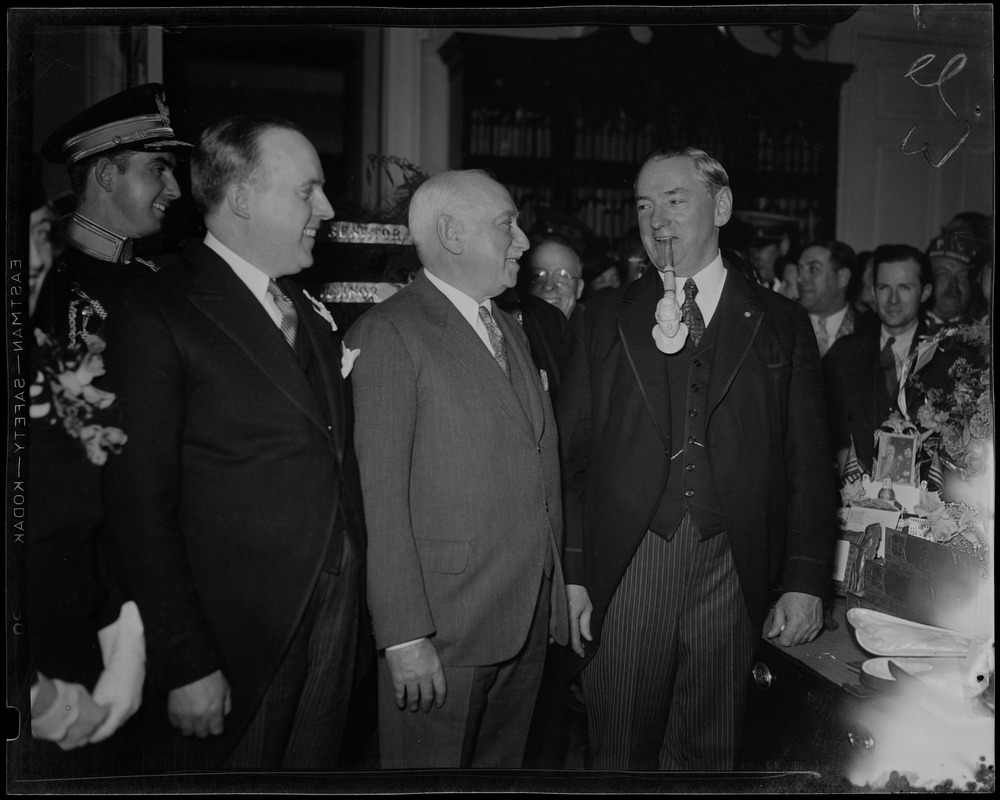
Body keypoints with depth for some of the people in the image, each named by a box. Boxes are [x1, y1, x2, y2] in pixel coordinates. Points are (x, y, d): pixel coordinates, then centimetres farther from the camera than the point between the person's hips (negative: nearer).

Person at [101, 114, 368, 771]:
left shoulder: (309, 308, 10)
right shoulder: (158, 321, -13)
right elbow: (141, 511, -15)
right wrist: (186, 666, -15)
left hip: (339, 611, 7)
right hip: (236, 635, -6)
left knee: (316, 763, 19)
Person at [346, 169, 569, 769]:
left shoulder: (512, 331, 15)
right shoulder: (388, 333, -10)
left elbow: (538, 467, 14)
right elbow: (382, 493, -15)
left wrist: (556, 587, 9)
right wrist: (404, 637, -17)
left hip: (532, 614, 7)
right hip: (444, 626, -7)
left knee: (503, 761, 18)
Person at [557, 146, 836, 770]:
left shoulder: (782, 325, 7)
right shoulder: (602, 323, 8)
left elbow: (809, 463, 5)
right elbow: (570, 457, 5)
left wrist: (806, 582, 0)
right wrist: (570, 575, -1)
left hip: (732, 574, 0)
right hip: (622, 572, 0)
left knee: (709, 754, 12)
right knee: (620, 754, 8)